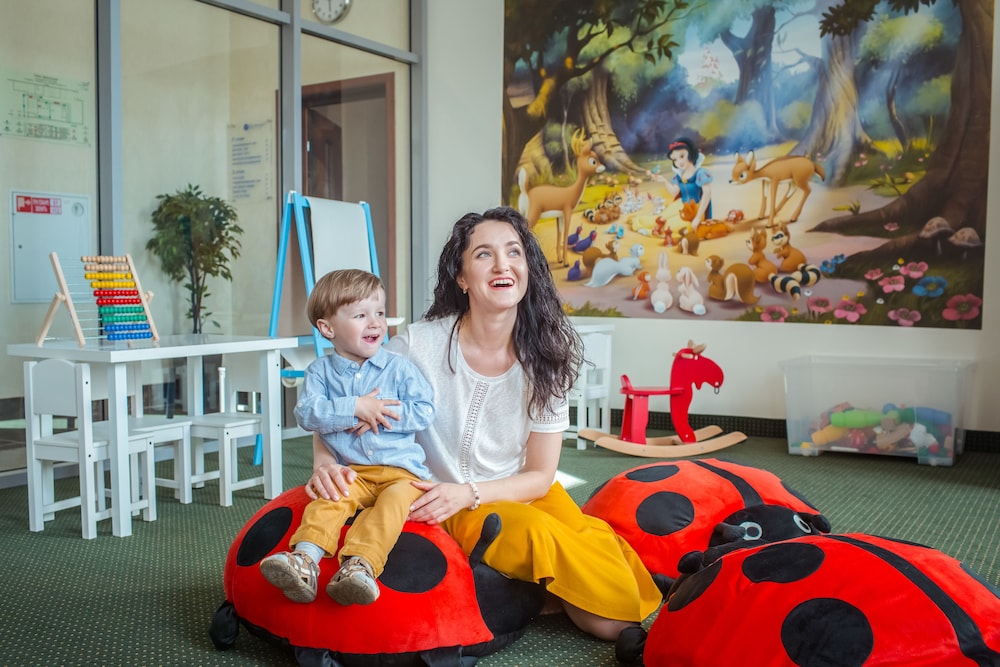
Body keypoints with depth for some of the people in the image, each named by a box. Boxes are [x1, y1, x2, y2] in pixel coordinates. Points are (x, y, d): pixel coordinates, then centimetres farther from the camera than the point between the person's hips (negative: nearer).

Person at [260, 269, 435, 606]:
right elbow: (306, 414, -7)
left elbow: (425, 411, -3)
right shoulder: (321, 370, 7)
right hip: (348, 473, 1)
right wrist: (355, 407, -17)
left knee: (395, 499, -32)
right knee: (327, 501, -28)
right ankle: (305, 561, -43)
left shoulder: (399, 367, 4)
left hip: (400, 469, -1)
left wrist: (378, 416, -13)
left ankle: (360, 564, -48)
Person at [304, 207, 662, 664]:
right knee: (540, 535, -31)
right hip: (448, 508, -2)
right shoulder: (419, 345, -15)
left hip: (522, 493, 3)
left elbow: (540, 475, -4)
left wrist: (468, 493, -20)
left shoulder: (543, 357, -8)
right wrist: (325, 462, -25)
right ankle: (637, 629, -10)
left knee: (592, 538, -28)